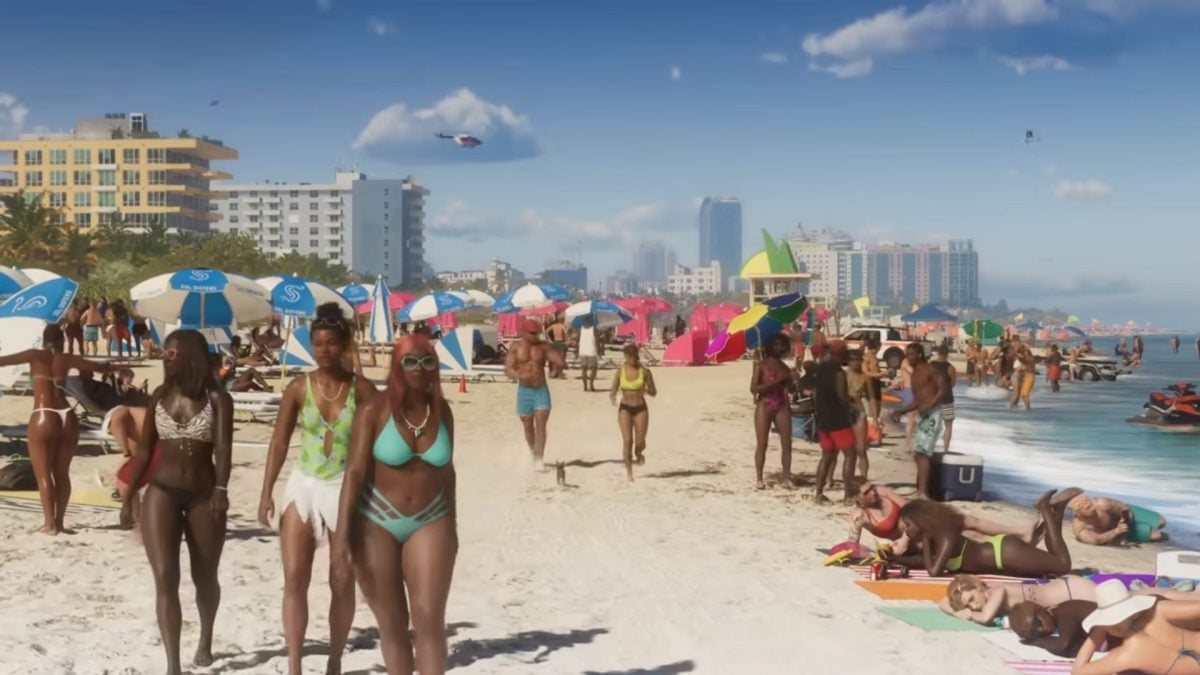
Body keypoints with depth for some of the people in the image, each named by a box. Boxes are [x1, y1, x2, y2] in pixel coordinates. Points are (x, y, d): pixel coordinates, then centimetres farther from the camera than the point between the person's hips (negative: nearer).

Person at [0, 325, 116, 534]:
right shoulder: (68, 359, 12)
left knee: (43, 474, 3)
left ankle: (50, 523, -2)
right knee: (62, 473, 13)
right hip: (67, 418, 4)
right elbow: (101, 367, 19)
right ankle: (59, 522, 13)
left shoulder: (36, 356, 4)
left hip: (44, 417, -4)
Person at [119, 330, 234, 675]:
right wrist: (129, 496, 11)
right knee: (165, 578, -10)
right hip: (161, 493, 2)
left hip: (202, 496, -2)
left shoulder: (217, 399, -6)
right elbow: (145, 449, 11)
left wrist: (221, 488, -34)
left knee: (204, 577, 14)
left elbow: (223, 447, -18)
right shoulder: (160, 396, 5)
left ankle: (205, 642, 41)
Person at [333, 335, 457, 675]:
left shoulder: (442, 411, 1)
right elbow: (354, 473, -14)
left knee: (430, 621, -8)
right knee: (392, 625, 6)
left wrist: (452, 525, 16)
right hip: (377, 524, -2)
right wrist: (341, 535, -20)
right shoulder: (373, 411, -11)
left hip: (429, 523, 2)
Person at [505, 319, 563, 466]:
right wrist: (519, 375, -31)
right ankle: (533, 452, 35)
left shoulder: (544, 347, -3)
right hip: (524, 390, 1)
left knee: (541, 425, -11)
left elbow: (561, 363, -6)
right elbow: (507, 369, -11)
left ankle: (539, 459, -13)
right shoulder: (516, 348, -3)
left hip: (541, 390, -1)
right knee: (528, 426, 12)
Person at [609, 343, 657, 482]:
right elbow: (613, 391, 1)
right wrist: (612, 396, -24)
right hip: (625, 408, 0)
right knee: (627, 440, -10)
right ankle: (629, 471, -1)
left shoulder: (644, 371, -4)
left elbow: (654, 392, 1)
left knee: (640, 441, -3)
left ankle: (638, 454, 35)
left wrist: (647, 390, -22)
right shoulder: (620, 372, -3)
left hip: (641, 408, 0)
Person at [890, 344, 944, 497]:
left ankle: (922, 491, -25)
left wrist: (930, 404, -26)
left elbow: (943, 388, -15)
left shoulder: (929, 369, -4)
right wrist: (901, 411, 13)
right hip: (922, 416, 10)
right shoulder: (914, 374, 20)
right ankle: (922, 489, 18)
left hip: (932, 414, -10)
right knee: (919, 453, 11)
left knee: (922, 451, -19)